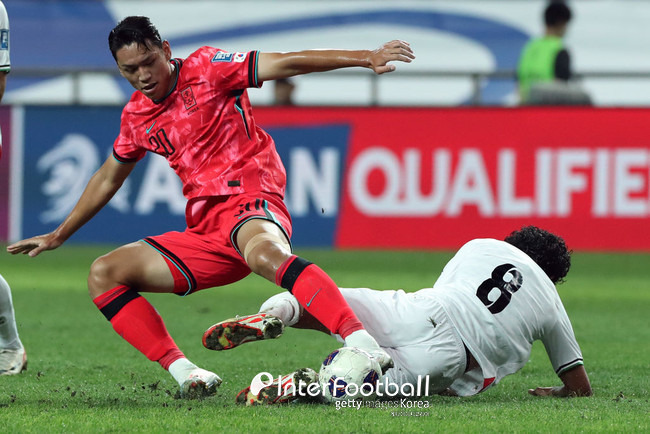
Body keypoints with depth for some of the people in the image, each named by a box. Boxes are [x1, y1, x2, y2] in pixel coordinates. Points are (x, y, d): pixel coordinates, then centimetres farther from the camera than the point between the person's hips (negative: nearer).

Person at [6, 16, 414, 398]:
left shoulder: (205, 68, 0)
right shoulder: (136, 116, 17)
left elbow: (285, 63, -8)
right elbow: (108, 178, 33)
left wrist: (365, 57, -17)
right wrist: (60, 235, 39)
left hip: (251, 201, -7)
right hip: (204, 232, 7)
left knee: (265, 254, -42)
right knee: (103, 275, -5)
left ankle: (362, 343, -57)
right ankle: (183, 372, -18)